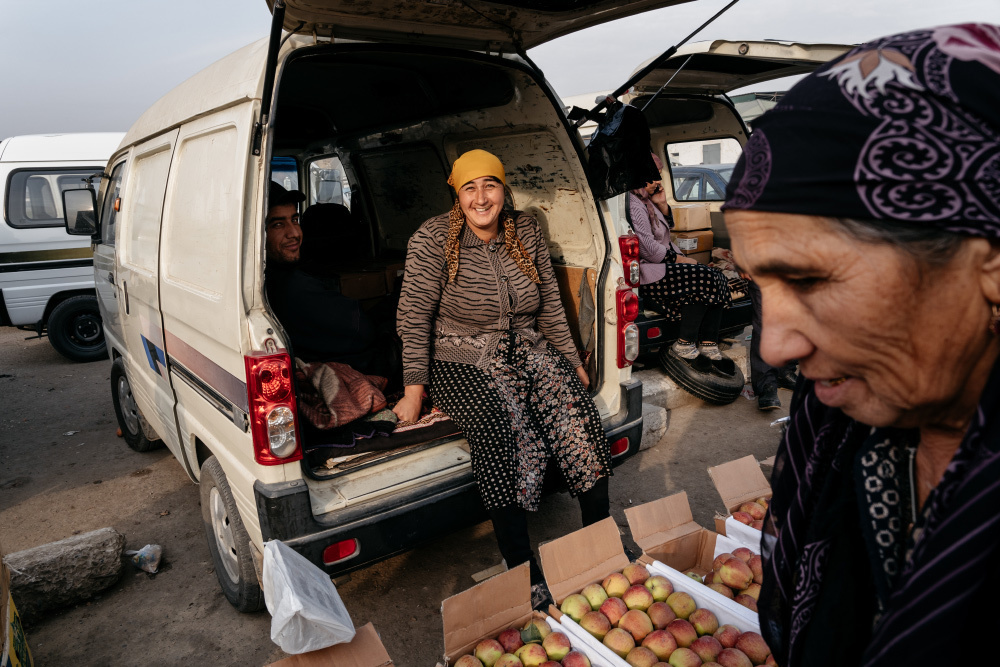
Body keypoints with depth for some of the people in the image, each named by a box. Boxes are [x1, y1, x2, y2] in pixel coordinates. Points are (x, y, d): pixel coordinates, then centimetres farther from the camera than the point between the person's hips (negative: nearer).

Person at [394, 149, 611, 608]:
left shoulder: (526, 231, 8)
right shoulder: (433, 240, -7)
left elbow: (549, 304, 13)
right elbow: (414, 316, -9)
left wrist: (571, 360, 11)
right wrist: (414, 389, -14)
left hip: (525, 348, 5)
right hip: (462, 359, -4)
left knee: (576, 410, -22)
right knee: (508, 432, -31)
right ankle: (524, 575, -24)